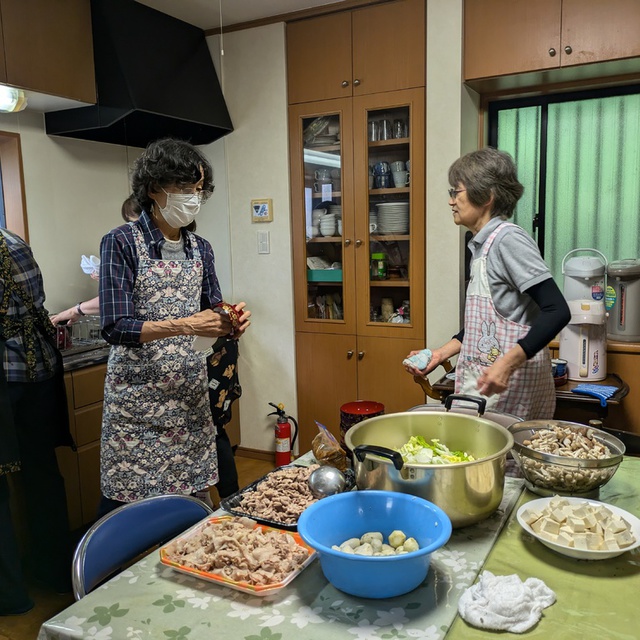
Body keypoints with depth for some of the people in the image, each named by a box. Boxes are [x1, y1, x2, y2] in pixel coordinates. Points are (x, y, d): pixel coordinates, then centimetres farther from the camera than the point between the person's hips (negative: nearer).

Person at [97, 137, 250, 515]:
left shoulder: (201, 248, 7)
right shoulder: (122, 243, -9)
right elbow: (116, 327, -16)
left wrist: (231, 322, -12)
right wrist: (184, 325, -27)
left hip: (189, 390, 5)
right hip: (138, 395, -4)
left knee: (192, 493, 9)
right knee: (127, 500, 4)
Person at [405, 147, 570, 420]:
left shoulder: (509, 239, -15)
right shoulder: (481, 244, 12)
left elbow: (557, 311, -21)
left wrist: (508, 363, -28)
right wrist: (441, 353, 12)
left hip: (509, 387, -8)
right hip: (480, 378, 8)